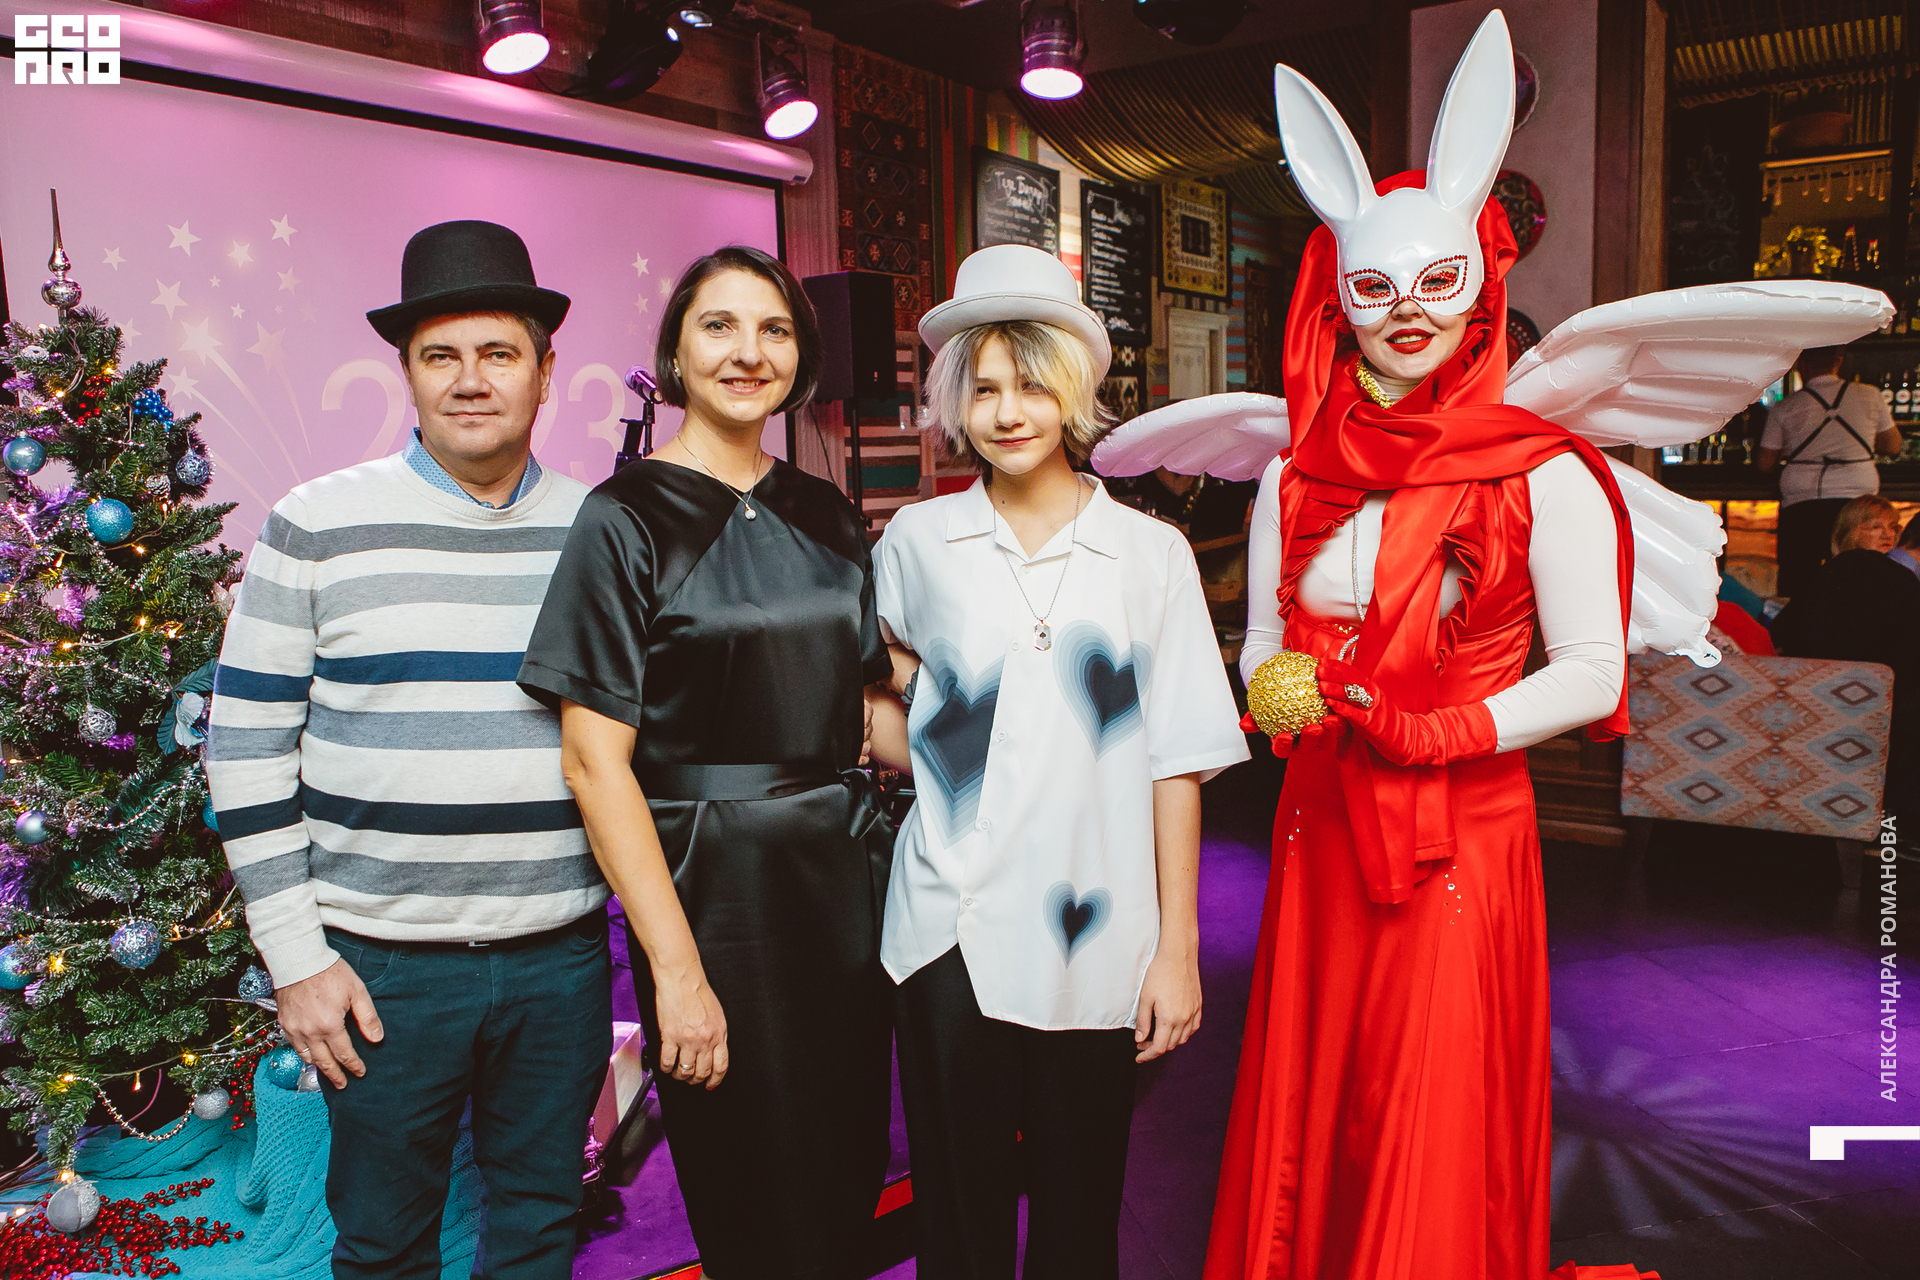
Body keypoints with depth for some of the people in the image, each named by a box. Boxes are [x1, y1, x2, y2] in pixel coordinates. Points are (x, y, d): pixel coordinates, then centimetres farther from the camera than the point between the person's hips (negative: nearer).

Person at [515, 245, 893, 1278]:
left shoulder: (825, 517, 9)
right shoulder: (627, 519, -8)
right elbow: (596, 758, -13)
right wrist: (676, 970, -17)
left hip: (837, 875, 5)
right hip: (707, 885, -5)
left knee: (851, 1179, 16)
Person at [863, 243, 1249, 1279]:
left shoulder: (1150, 554, 2)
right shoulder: (917, 542, 4)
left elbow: (1176, 760, 1)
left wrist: (1177, 947, -1)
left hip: (1098, 945, 0)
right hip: (952, 938, 0)